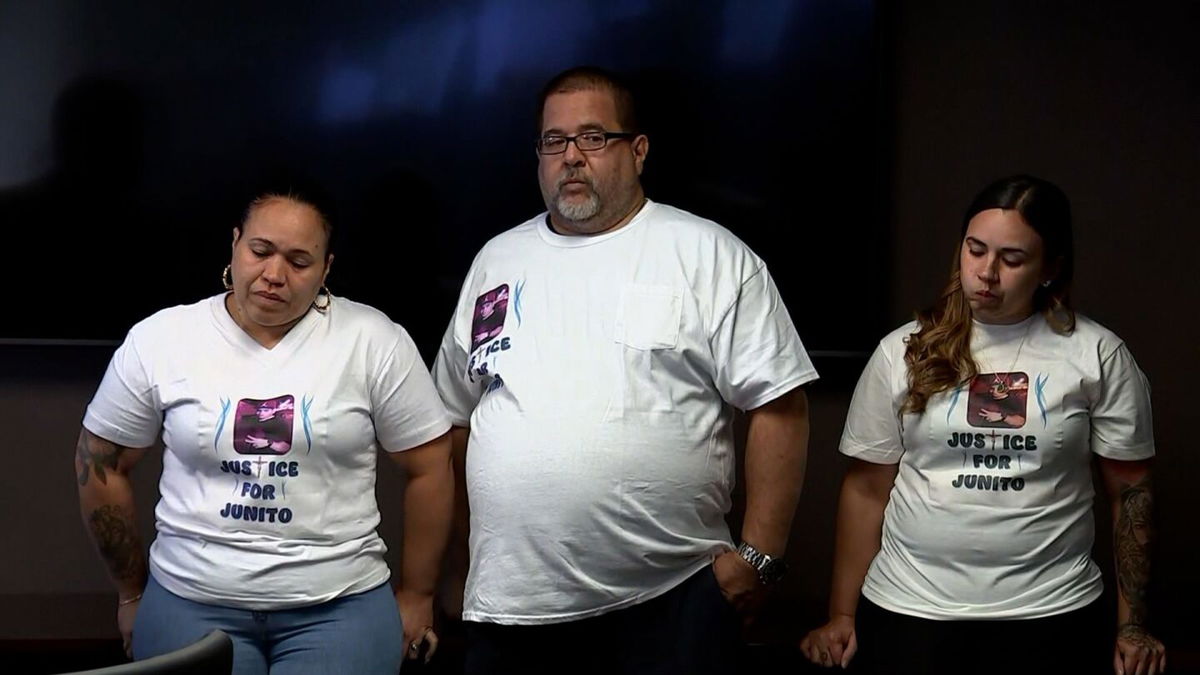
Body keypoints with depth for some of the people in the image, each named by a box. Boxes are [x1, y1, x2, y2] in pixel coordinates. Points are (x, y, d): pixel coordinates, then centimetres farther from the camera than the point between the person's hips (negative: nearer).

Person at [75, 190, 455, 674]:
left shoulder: (374, 341, -4)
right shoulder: (158, 340, -1)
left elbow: (430, 467, 2)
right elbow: (101, 463, 8)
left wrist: (415, 596, 5)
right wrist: (132, 593, 12)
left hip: (339, 608, -1)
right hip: (189, 606, 1)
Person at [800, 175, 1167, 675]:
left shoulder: (1098, 355, -1)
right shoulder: (904, 352, 2)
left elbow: (1130, 492, 2)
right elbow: (867, 488, 5)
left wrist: (1132, 626, 0)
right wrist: (842, 615, 2)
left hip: (1050, 619, 0)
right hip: (907, 615, 1)